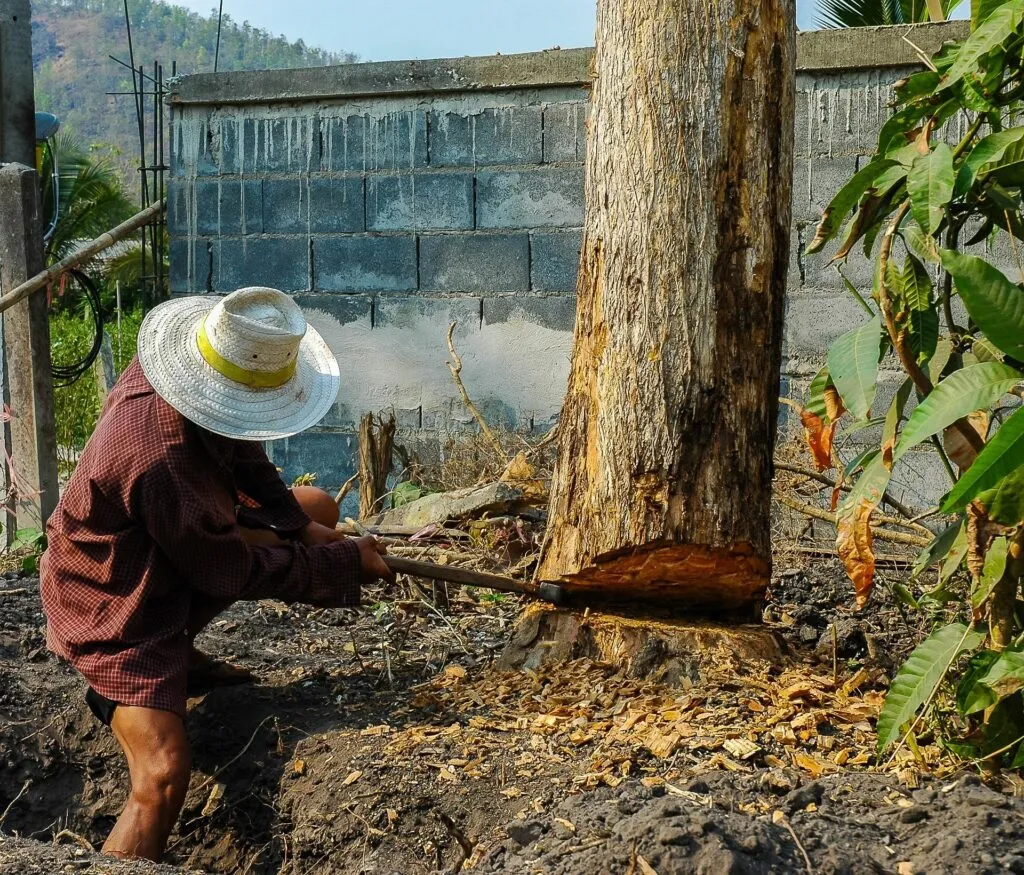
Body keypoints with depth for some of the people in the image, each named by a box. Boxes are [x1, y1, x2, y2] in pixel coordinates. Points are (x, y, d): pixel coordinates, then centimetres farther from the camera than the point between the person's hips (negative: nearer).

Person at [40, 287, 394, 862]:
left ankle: (178, 654, 12)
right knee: (163, 780, -22)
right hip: (114, 608, -9)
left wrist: (301, 524, -3)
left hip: (171, 550, 9)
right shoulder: (162, 463, -38)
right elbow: (235, 575, -24)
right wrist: (346, 563, -14)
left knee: (319, 509, 11)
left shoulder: (161, 377, -14)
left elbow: (242, 454, 6)